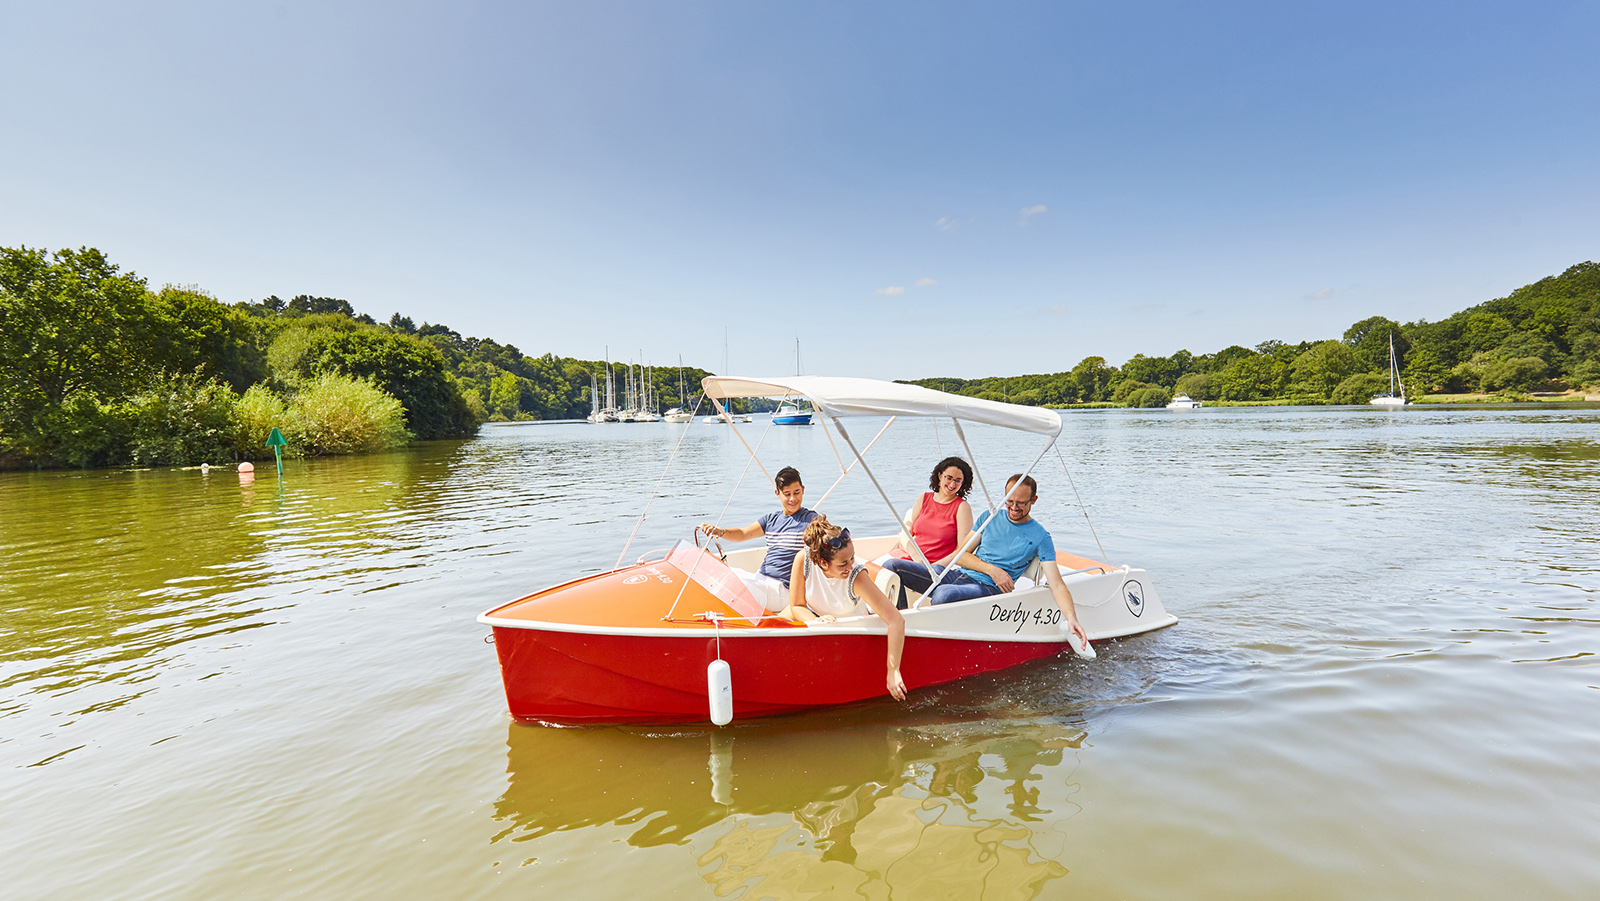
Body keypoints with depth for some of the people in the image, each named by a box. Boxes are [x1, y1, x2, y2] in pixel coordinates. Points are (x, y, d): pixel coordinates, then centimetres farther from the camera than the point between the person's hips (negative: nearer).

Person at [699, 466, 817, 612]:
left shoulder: (810, 519, -3)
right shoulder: (771, 519, 15)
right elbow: (742, 534, 13)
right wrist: (719, 532, -5)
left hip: (782, 589, -7)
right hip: (762, 578, 7)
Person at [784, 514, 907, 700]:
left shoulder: (857, 576, -37)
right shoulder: (803, 560, -31)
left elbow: (897, 621, -40)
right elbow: (797, 606, -17)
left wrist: (893, 671, -40)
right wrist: (817, 620, -38)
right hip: (814, 615, 0)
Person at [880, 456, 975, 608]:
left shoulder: (962, 507, 3)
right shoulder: (924, 499, 15)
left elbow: (962, 550, -4)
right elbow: (906, 533, 12)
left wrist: (931, 567, -15)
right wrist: (918, 559, -6)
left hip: (939, 571, -5)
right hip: (911, 560, 5)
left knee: (891, 566, -27)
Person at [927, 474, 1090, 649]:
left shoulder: (1040, 537, 2)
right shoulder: (989, 517, 13)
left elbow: (1057, 585, -4)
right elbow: (960, 555, 10)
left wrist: (1071, 617, -22)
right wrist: (991, 570, -6)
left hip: (988, 588, -4)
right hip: (960, 575, 5)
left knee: (943, 594, -38)